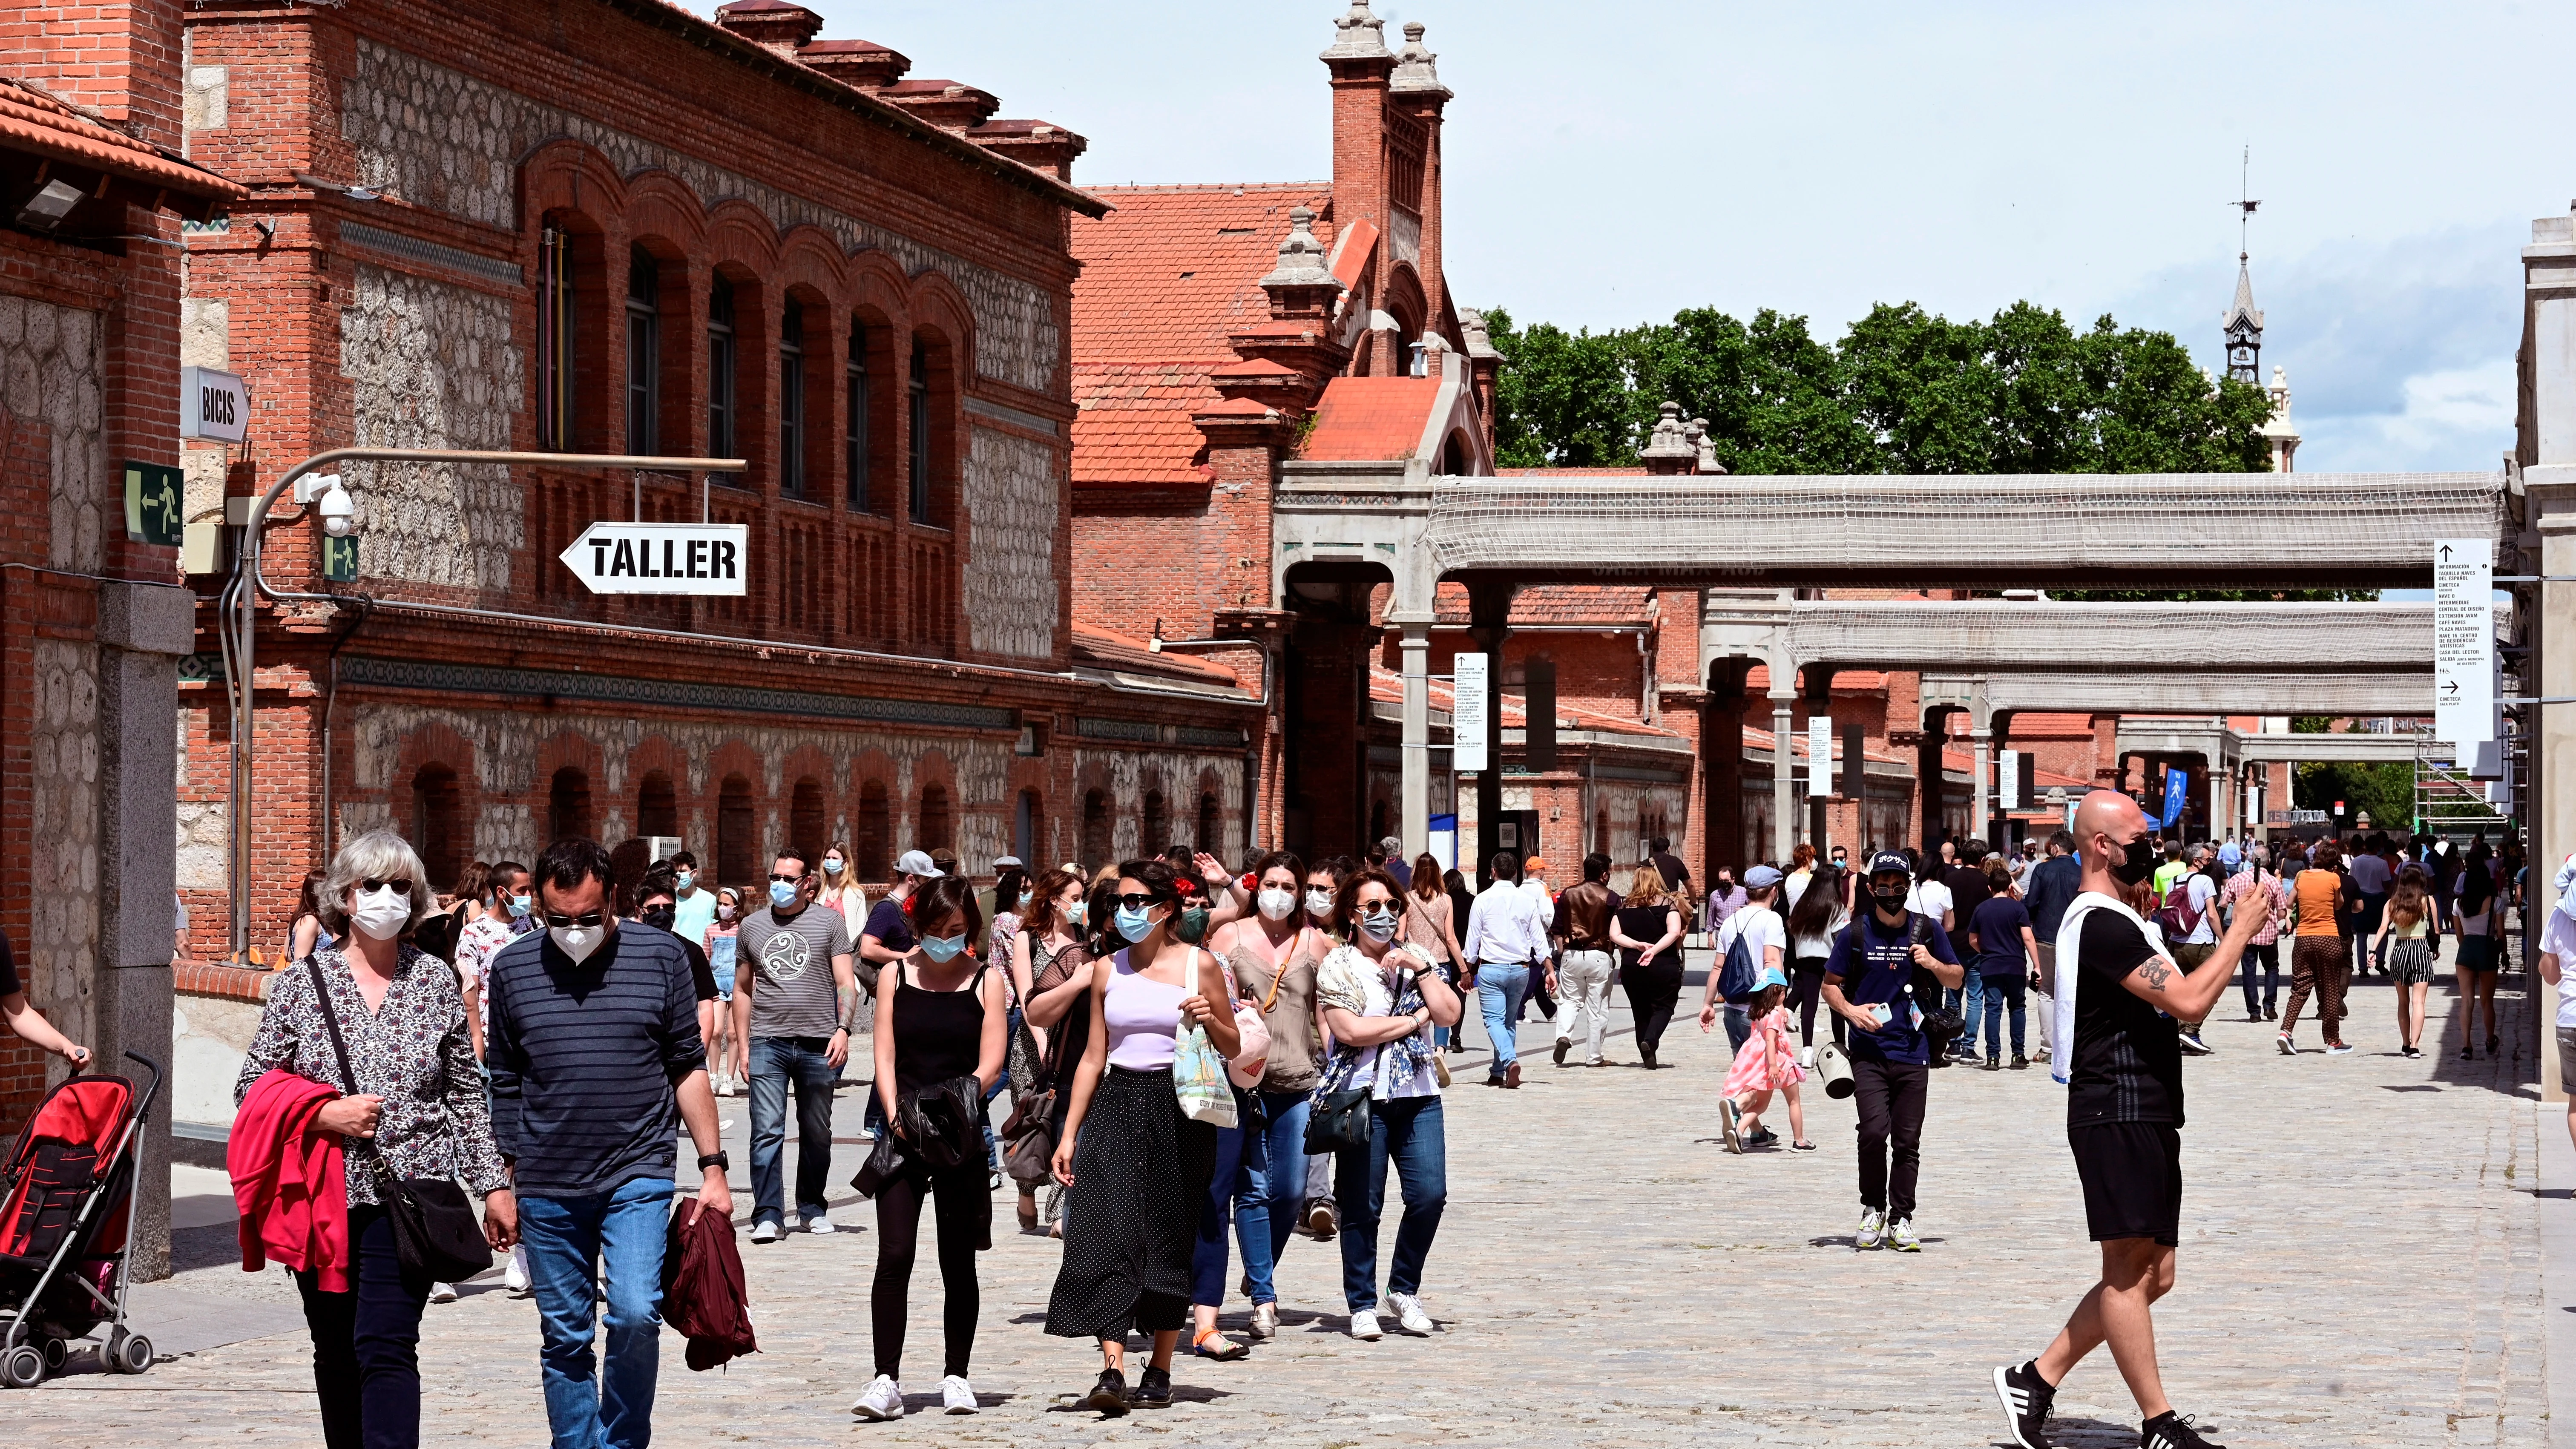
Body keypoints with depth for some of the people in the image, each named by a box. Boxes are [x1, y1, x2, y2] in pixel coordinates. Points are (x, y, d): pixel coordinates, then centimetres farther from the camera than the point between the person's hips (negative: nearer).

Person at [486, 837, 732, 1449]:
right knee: (565, 1339, 7)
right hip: (547, 1188, 2)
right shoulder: (513, 968, 3)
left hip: (639, 1174, -2)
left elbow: (687, 1068, 5)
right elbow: (503, 1085, 11)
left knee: (636, 1316, -15)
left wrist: (713, 1167, 2)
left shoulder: (661, 957, 0)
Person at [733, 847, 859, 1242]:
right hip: (767, 1042, 1)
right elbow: (742, 989, 15)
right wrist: (742, 1046, 9)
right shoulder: (753, 926, 11)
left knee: (817, 1134, 10)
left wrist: (843, 1029, -13)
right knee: (767, 1133, -8)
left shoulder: (828, 922, 4)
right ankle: (768, 1215, -7)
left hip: (818, 1045, 0)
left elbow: (846, 983, 1)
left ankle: (813, 1209, 23)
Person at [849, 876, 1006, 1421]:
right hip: (903, 1133, 0)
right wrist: (896, 1114, -15)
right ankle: (886, 1381, -10)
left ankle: (956, 1375, 18)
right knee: (895, 1255, -9)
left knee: (958, 1260, 6)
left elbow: (990, 1065, -5)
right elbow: (885, 1056, 1)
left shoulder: (986, 981, 2)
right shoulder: (898, 975, 6)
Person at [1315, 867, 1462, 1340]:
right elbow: (1350, 1030, -13)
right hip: (1363, 1097, -4)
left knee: (1430, 1194, -6)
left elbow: (1449, 1013, 3)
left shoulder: (1416, 960, 14)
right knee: (1362, 1208, -2)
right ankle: (1362, 1305, 10)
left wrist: (1421, 970, -6)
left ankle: (1404, 1288, 13)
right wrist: (1415, 1020, -6)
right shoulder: (1338, 967, 0)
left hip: (1418, 1096, 4)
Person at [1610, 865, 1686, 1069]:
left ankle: (1648, 1057, 11)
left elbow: (1615, 935, -4)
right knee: (1663, 1006, 6)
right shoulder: (1668, 902, -1)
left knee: (1641, 1011, 13)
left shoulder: (1624, 905, 6)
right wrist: (1653, 950, -18)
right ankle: (1650, 1041, -21)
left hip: (1631, 966, 3)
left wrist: (1637, 945, -9)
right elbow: (1674, 932, -15)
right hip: (1664, 965, -2)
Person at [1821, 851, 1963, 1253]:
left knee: (1907, 1141, 3)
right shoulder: (1855, 933, 2)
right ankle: (1873, 1211, 3)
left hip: (1913, 1052, 2)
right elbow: (1829, 984, 9)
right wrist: (1850, 1010, -11)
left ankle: (1901, 1220, 14)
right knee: (1874, 1130, -16)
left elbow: (1957, 980, 15)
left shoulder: (1928, 931, 7)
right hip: (1869, 1051, -2)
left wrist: (1934, 964, -7)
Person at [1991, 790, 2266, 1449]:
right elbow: (2188, 1003, -21)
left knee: (2151, 1275, 10)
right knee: (2129, 1269, -6)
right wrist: (2240, 931, -11)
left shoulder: (2114, 919, 20)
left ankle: (2037, 1378, 15)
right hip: (2118, 1115, -11)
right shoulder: (2101, 924, -14)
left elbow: (2171, 1001, 28)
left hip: (2148, 1117, 11)